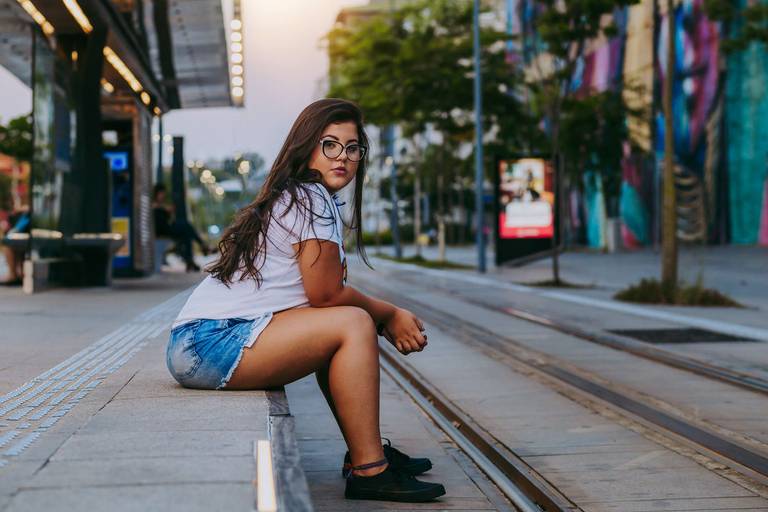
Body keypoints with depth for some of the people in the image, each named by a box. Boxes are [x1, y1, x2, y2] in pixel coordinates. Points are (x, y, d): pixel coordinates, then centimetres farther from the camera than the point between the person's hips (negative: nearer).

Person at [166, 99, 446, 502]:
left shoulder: (292, 197, 20)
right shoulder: (312, 200, -10)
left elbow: (322, 291, 17)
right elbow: (326, 294, -13)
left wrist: (386, 317, 5)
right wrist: (388, 315, 2)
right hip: (214, 345, -10)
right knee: (352, 324, -14)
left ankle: (365, 452, 20)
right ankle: (369, 471, -13)